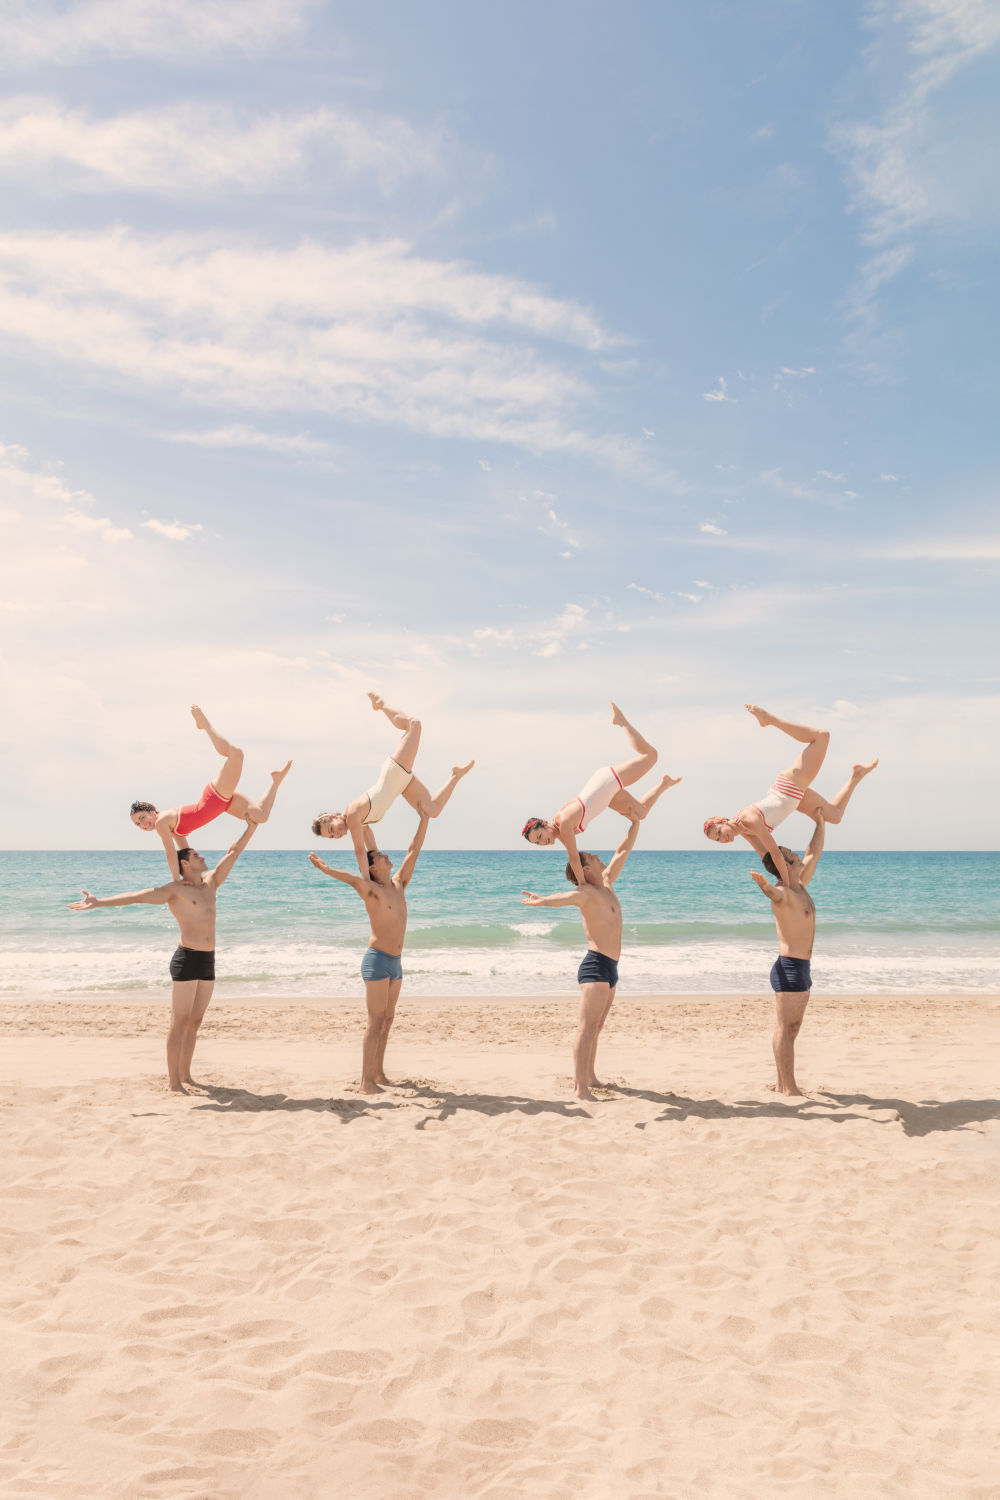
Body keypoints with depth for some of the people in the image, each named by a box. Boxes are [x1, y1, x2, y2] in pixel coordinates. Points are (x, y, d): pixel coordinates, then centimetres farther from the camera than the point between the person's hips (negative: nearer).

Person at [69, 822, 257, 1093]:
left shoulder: (211, 881, 14)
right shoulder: (174, 890, -3)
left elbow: (233, 852, 20)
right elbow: (136, 896, -11)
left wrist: (252, 825, 21)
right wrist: (99, 902, -21)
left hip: (208, 961, 7)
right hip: (187, 959, -6)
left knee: (195, 1021, 11)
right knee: (180, 1022, -6)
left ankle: (185, 1074, 20)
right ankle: (174, 1083, -5)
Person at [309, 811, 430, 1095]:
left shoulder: (398, 885, 10)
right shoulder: (372, 890, -10)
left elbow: (413, 851, 13)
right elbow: (354, 878, -32)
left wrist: (424, 818, 14)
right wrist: (324, 868, -46)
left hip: (395, 962, 8)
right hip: (377, 960, -8)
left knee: (387, 1019, 11)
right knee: (376, 1021, -8)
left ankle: (378, 1074, 19)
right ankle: (366, 1081, -6)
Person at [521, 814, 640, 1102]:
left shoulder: (606, 884, 15)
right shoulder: (586, 892, -12)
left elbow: (623, 852, 26)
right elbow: (567, 896, -35)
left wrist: (635, 824, 19)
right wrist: (543, 900, -55)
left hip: (610, 968, 9)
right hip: (596, 965, -9)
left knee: (597, 1026, 15)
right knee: (587, 1026, -13)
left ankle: (589, 1076, 24)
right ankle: (580, 1088, -17)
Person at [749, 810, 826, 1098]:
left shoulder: (800, 886, 14)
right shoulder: (782, 892, -14)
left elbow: (814, 854, 26)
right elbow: (774, 893, -40)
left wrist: (820, 823, 24)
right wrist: (764, 885, -63)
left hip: (801, 968, 9)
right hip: (789, 967, -9)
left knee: (790, 1028, 11)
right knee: (786, 1028, -8)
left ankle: (782, 1083, 16)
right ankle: (788, 1088, -8)